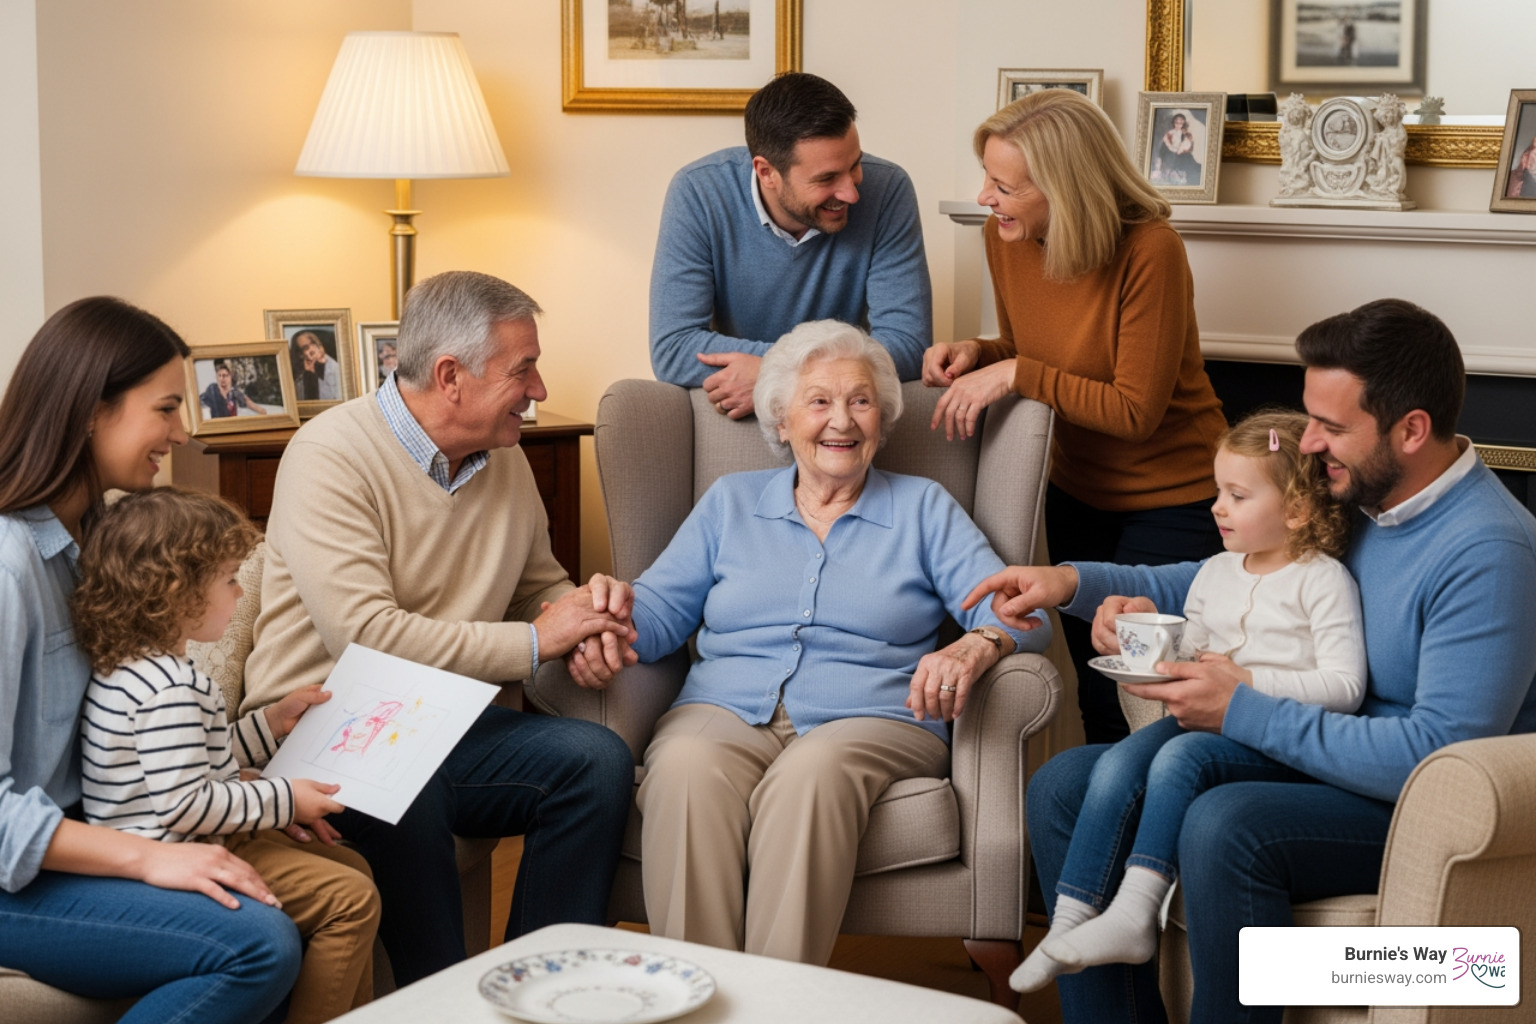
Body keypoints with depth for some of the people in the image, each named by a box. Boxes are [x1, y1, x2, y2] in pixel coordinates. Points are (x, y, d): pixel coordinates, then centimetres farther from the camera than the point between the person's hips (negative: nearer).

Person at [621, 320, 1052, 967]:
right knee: (685, 769, -35)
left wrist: (975, 648, -20)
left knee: (810, 775, -37)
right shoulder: (730, 502, 24)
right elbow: (660, 609, 14)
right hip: (725, 711, 1)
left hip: (872, 718, -1)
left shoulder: (923, 508, 18)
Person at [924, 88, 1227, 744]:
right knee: (1095, 696, 16)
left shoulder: (1150, 252, -25)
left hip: (1172, 499, -6)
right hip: (1077, 490, 6)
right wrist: (976, 354, -11)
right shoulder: (1005, 238, -6)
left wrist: (1014, 374, -25)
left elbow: (1136, 411, -23)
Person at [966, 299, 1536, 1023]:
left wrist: (1241, 713, -24)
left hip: (1414, 804, -9)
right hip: (1308, 767, 9)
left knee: (1223, 825, -36)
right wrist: (1073, 583, 7)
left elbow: (1438, 753, -27)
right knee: (1064, 786, -1)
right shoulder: (1346, 497, 6)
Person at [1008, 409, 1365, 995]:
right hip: (1207, 720, 7)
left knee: (1180, 757, -33)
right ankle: (1070, 923, -22)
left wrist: (1249, 682, -18)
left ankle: (1134, 913, -37)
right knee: (1115, 764, -20)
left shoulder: (1323, 580, -4)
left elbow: (1344, 687, -12)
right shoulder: (1216, 573, 18)